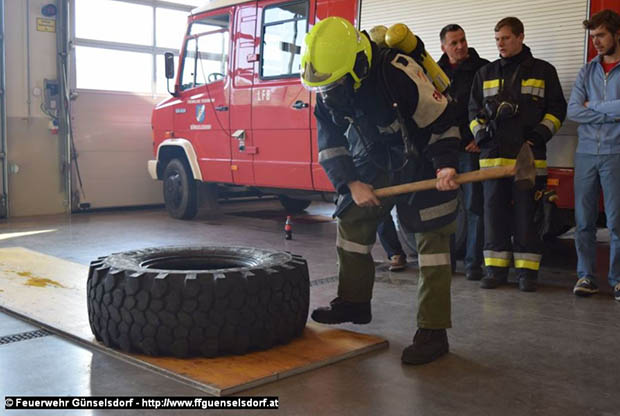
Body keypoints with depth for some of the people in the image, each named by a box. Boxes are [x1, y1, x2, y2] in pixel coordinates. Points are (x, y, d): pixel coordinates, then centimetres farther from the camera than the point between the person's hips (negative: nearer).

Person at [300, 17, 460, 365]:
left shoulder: (399, 73, -31)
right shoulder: (329, 90, -12)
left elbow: (440, 120, -23)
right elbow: (329, 142, -5)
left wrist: (446, 165, -33)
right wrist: (351, 183, -16)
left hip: (423, 160, -6)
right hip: (377, 160, 7)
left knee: (433, 238, -10)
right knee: (352, 221, 9)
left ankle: (434, 331, -7)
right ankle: (354, 303, 26)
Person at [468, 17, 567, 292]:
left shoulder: (543, 70, 9)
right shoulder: (485, 73, 16)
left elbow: (557, 108, 8)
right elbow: (474, 109, 19)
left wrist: (540, 134, -5)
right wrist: (480, 134, 3)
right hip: (492, 155, 3)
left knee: (526, 213, -1)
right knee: (494, 211, 3)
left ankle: (527, 270, 8)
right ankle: (496, 268, 11)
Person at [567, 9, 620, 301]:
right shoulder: (587, 71, 13)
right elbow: (573, 111, 1)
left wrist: (593, 106, -3)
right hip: (586, 153, 4)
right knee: (584, 220, 5)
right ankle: (586, 276, 14)